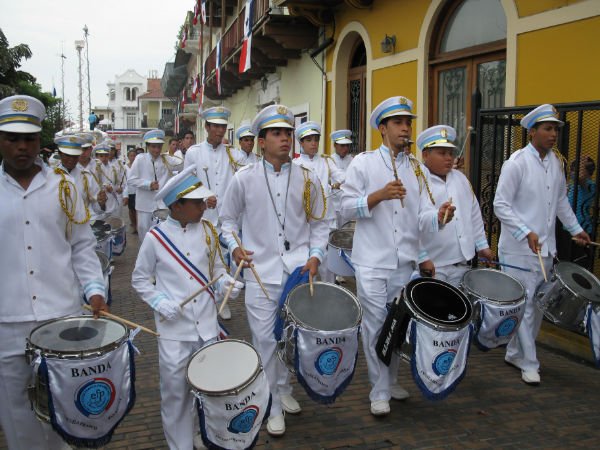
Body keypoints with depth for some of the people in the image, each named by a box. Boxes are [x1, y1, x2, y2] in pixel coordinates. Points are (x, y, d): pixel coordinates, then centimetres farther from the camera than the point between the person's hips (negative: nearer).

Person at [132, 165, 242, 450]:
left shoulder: (207, 231, 1)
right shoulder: (156, 237, -8)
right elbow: (139, 280, 2)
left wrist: (227, 283, -9)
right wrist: (160, 302, -13)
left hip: (207, 326, 3)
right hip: (174, 330, -3)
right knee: (175, 393, 6)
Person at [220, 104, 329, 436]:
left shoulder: (308, 180, 3)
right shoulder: (244, 179, 0)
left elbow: (319, 224, 11)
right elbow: (228, 219, 10)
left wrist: (315, 255, -3)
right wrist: (234, 246, -7)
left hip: (299, 271, 2)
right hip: (261, 273, -1)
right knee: (265, 340, 1)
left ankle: (284, 390, 37)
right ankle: (273, 407, 18)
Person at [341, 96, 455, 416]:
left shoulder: (418, 169, 8)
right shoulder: (363, 163, -1)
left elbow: (423, 218, -1)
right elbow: (346, 208, -6)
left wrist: (439, 216, -23)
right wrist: (379, 195, -19)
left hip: (406, 262, 4)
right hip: (372, 262, -3)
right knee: (375, 326, 1)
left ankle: (391, 380, 33)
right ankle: (379, 392, 14)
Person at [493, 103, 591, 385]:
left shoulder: (556, 162, 10)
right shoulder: (517, 163, -12)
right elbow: (501, 205, -14)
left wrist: (575, 229, 22)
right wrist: (526, 233, -21)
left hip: (545, 248, 7)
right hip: (519, 249, -7)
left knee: (539, 306, 12)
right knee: (524, 306, -1)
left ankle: (515, 354, 28)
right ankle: (529, 364, 10)